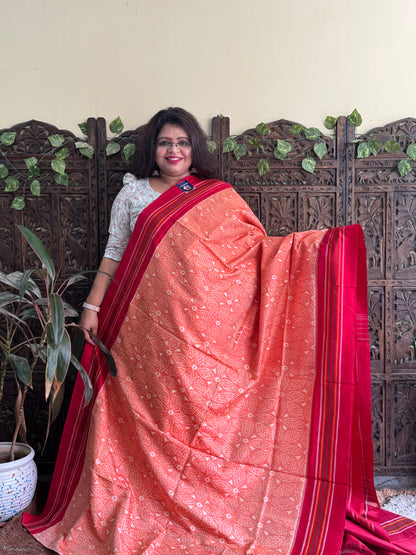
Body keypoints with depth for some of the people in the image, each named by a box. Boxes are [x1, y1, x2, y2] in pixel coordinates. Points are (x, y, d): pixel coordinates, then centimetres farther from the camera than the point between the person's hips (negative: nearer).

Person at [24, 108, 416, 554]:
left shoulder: (219, 196, 9)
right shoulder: (133, 193, 11)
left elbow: (257, 248, 4)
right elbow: (113, 254, 12)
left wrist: (323, 242, -6)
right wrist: (93, 306, 5)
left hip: (204, 327, 0)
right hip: (145, 326, 1)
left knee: (201, 413, 3)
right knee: (151, 415, 5)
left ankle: (204, 510, 20)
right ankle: (149, 507, 22)